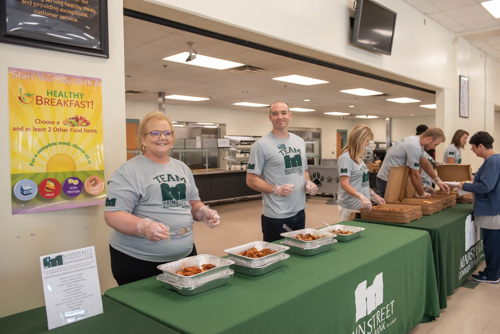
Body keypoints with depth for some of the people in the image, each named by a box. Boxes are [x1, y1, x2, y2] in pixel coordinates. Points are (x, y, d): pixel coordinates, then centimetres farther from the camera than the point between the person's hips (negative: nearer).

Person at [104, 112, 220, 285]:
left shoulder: (182, 168, 12)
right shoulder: (129, 171, -9)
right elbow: (113, 215, -15)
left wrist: (204, 213, -2)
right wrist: (145, 227, -32)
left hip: (185, 255, 6)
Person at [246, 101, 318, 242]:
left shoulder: (300, 142, 11)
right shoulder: (261, 145, -9)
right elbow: (251, 180, -11)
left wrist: (308, 183, 0)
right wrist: (276, 190, -24)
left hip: (299, 212, 6)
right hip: (276, 216, -6)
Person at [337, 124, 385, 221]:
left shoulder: (358, 157, 12)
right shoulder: (345, 158, -15)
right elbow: (344, 184, -21)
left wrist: (373, 195, 15)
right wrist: (361, 197, -31)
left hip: (362, 206, 8)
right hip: (351, 207, -8)